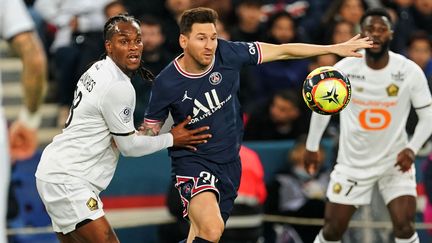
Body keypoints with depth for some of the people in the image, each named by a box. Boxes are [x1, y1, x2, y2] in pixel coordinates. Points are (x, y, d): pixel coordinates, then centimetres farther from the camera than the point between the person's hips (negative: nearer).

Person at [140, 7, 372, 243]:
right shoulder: (166, 83, -16)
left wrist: (335, 48, -2)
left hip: (229, 162, 4)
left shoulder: (227, 53, -10)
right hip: (192, 161, -4)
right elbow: (149, 130, -1)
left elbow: (282, 51, -2)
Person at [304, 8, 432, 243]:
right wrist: (311, 146, 11)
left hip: (395, 162, -1)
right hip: (352, 162, 1)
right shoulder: (344, 69, -13)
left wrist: (412, 148, -21)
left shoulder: (410, 71, -15)